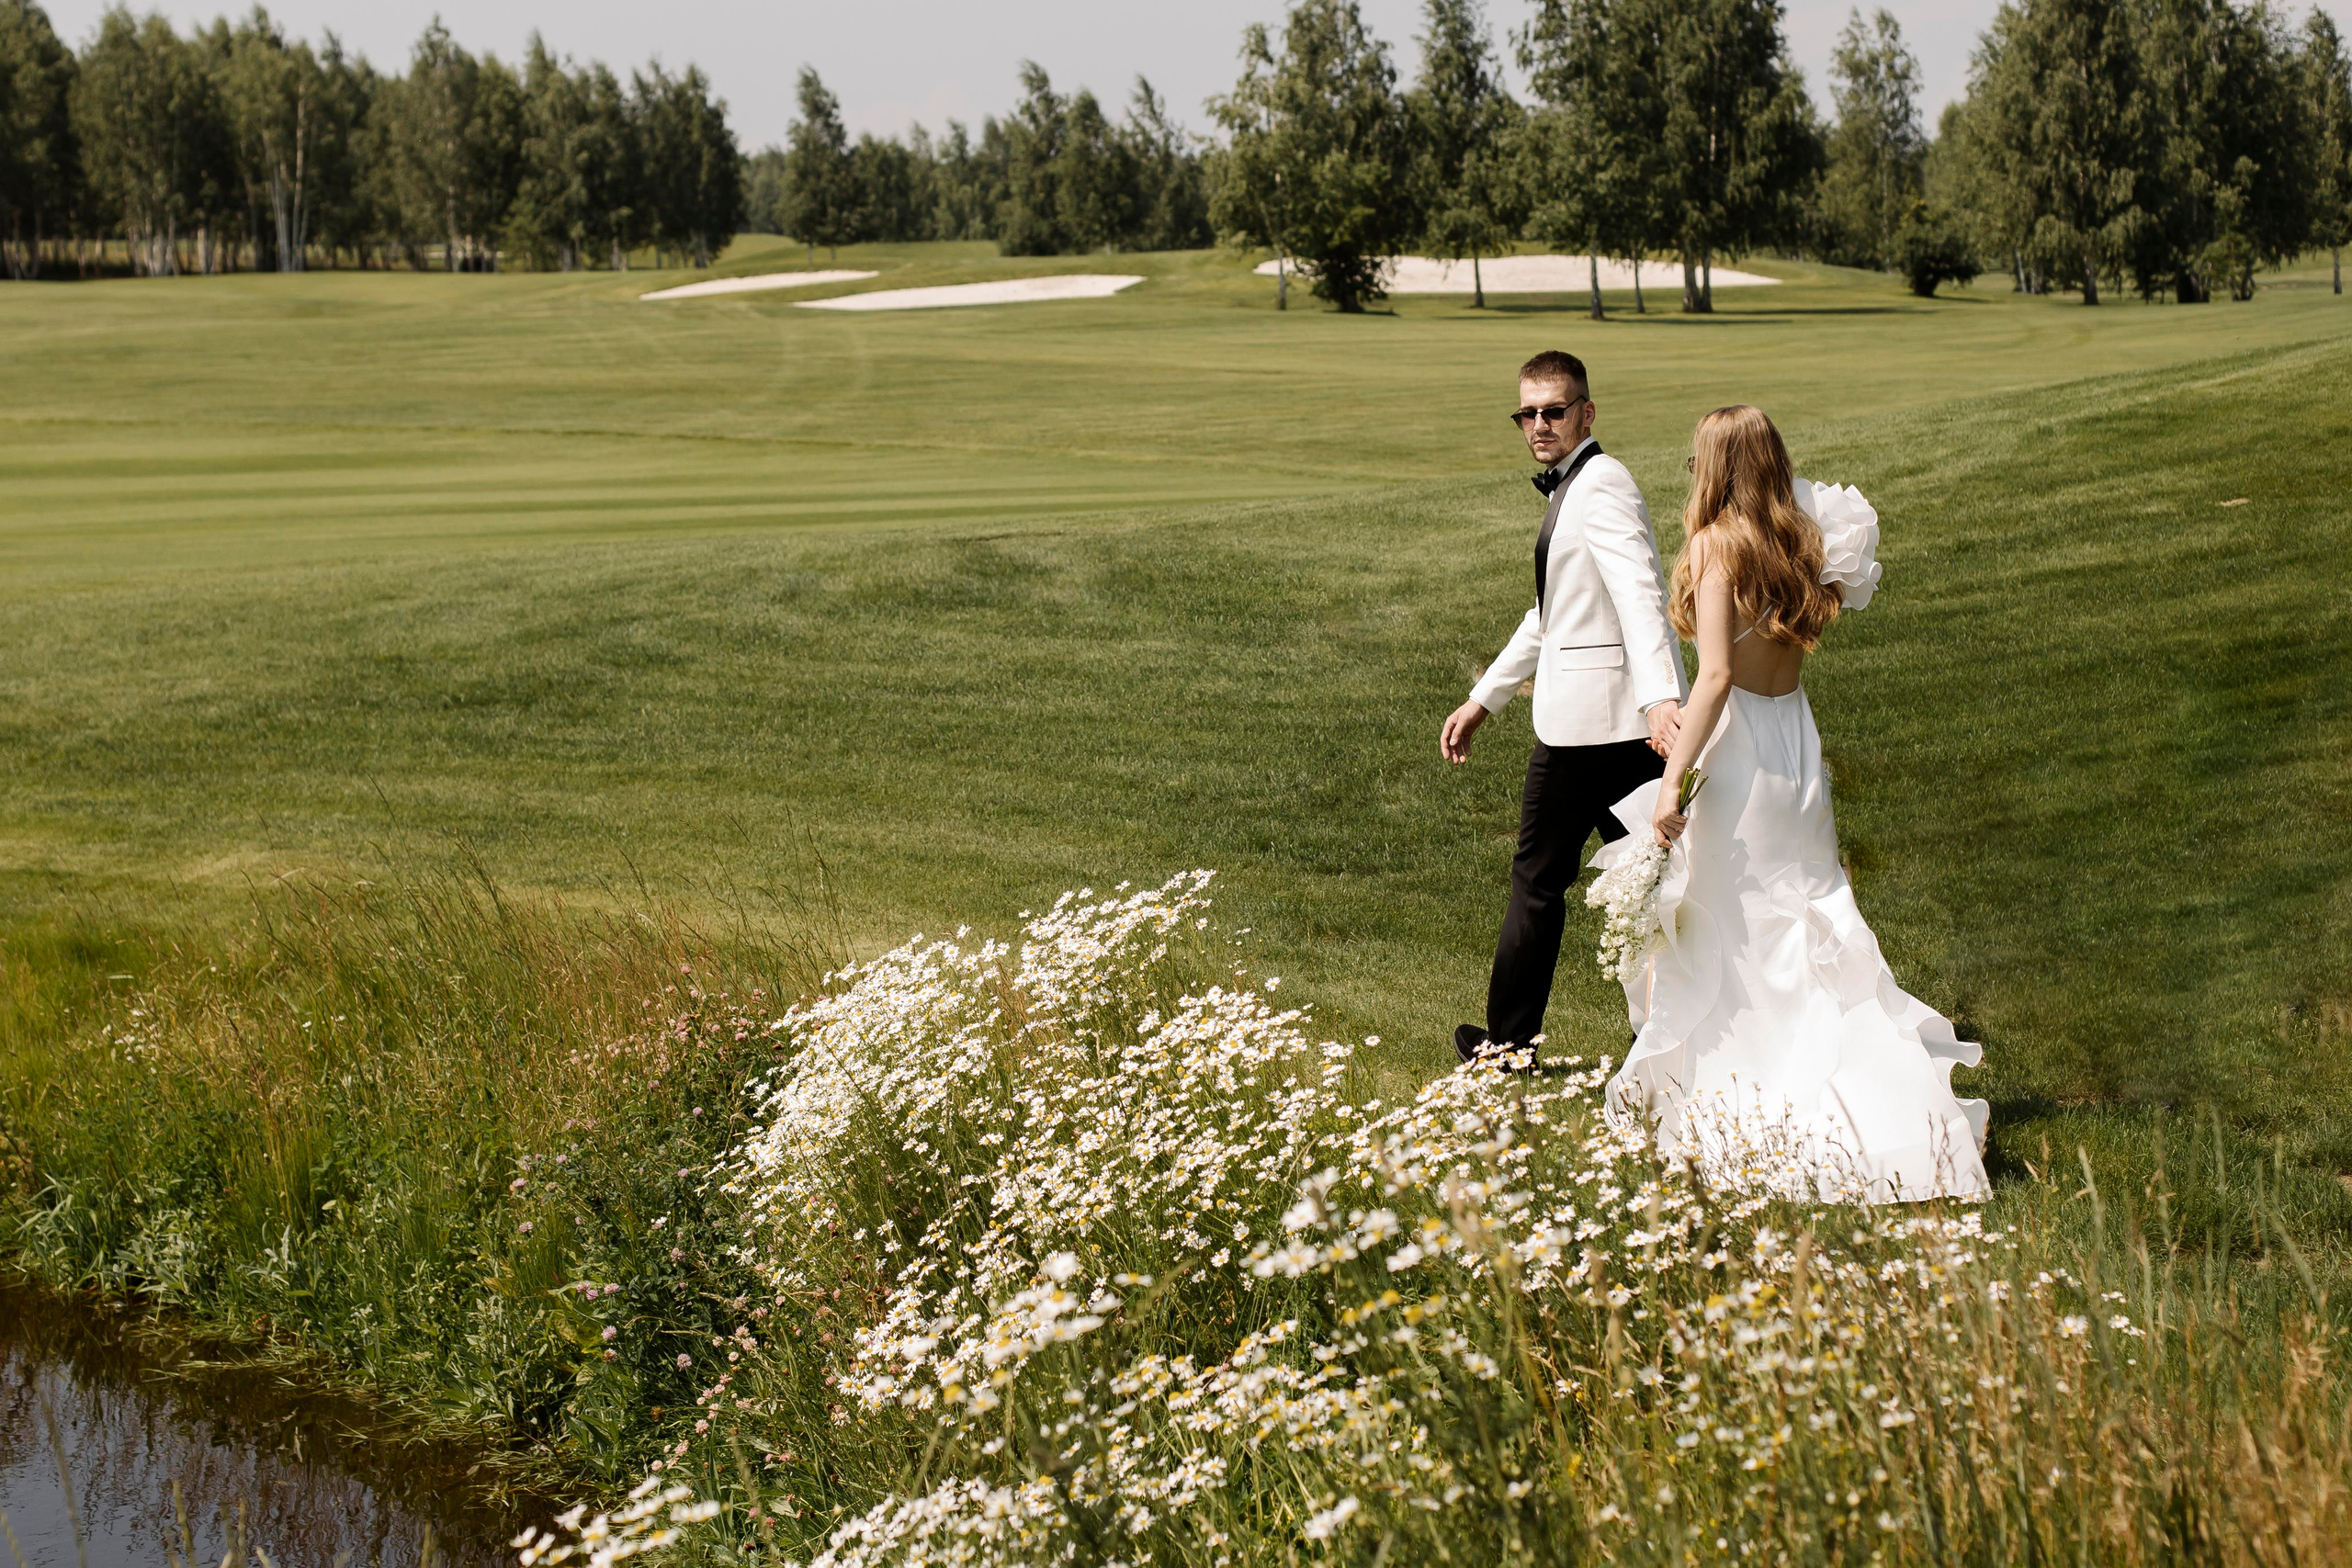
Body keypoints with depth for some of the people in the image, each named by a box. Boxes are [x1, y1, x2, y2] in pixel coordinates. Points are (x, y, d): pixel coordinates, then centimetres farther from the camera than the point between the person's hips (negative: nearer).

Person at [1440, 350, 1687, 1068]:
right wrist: (1485, 698, 31)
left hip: (1586, 719, -9)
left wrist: (1660, 697, -42)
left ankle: (1509, 1042, 15)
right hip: (1623, 722, 9)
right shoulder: (1572, 488, 19)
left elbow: (1639, 595, -29)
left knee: (1539, 881, 4)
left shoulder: (1602, 486, -14)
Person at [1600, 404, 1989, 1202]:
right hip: (1796, 739, 7)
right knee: (1806, 917, 13)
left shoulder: (1717, 544, -14)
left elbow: (1716, 675, -22)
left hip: (1737, 745, -7)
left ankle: (1721, 1106, 11)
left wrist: (1672, 781, -23)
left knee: (1721, 930, 4)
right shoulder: (1802, 542, 5)